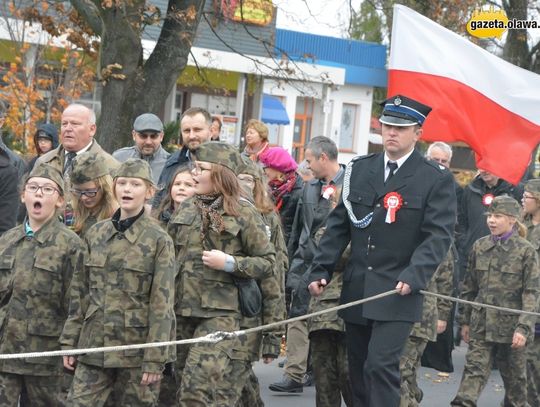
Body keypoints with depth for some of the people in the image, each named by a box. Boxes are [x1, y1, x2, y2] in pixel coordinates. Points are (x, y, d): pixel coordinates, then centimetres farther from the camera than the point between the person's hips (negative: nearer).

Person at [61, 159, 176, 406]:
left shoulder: (159, 241, -4)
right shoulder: (95, 235, 8)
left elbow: (162, 304, -8)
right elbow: (80, 292, 11)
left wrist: (155, 360, -13)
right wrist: (69, 342, 7)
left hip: (136, 348, -3)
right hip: (94, 346, 3)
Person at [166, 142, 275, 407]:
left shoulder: (243, 213, -5)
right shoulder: (185, 209, 10)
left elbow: (268, 263, -3)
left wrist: (229, 263, -16)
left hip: (220, 313, -5)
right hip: (182, 310, 6)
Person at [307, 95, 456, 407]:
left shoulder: (437, 179, -3)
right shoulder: (360, 169, 11)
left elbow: (439, 235, -10)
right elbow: (339, 224, 12)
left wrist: (414, 276, -24)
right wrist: (321, 270, 4)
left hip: (398, 292, -5)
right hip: (356, 290, 5)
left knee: (381, 365, -16)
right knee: (358, 370, 10)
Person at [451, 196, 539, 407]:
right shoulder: (479, 246, 5)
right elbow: (469, 287, 12)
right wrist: (465, 320, 12)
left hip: (511, 325, -3)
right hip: (481, 324, 3)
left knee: (514, 377, 11)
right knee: (474, 370, -6)